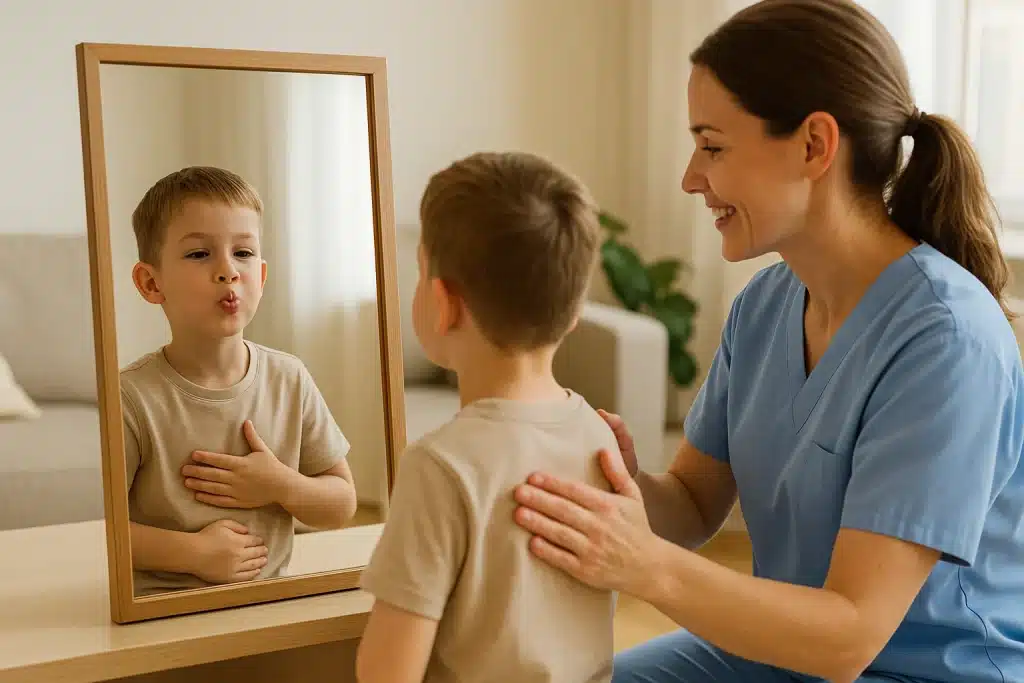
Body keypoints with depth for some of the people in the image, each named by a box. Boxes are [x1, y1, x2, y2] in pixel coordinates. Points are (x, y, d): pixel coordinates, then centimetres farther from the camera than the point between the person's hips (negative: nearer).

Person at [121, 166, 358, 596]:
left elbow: (343, 504, 9)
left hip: (267, 597, 5)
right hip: (162, 608, -5)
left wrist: (282, 486, -8)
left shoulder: (289, 380, 3)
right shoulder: (134, 397, -9)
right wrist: (193, 552, -13)